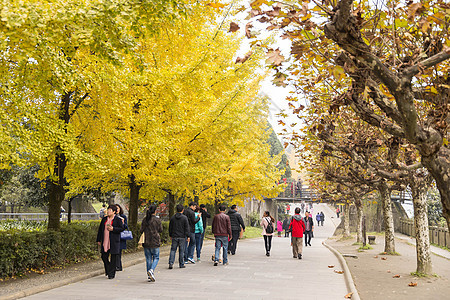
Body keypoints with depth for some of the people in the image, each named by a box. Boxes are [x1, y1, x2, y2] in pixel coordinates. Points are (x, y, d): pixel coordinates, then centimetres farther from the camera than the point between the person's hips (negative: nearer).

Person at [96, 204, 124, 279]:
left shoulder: (118, 219, -3)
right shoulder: (104, 219, 11)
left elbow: (122, 228, -7)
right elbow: (100, 229, 15)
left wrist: (113, 229, -18)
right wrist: (98, 239, 13)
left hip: (114, 242, -5)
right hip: (105, 241, 5)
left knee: (113, 258, 1)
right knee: (104, 256, 7)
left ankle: (111, 273, 10)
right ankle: (107, 270, 30)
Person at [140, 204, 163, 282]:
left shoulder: (144, 220, 1)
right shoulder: (157, 220, -8)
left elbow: (141, 230, 1)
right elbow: (160, 230, -3)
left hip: (146, 242, 3)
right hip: (155, 242, -3)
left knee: (148, 258, 10)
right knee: (156, 257, 8)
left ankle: (149, 276, 12)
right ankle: (151, 270, -17)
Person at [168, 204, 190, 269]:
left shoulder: (173, 217, 3)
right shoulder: (184, 218, -8)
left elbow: (170, 227, 10)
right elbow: (187, 228, -8)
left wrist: (170, 235, 20)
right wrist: (188, 236, -2)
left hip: (174, 237, 3)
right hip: (182, 237, -3)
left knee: (173, 250, 7)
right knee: (181, 251, 5)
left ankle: (171, 263, -4)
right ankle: (181, 264, 10)